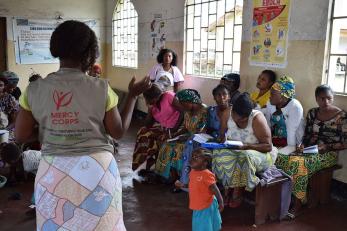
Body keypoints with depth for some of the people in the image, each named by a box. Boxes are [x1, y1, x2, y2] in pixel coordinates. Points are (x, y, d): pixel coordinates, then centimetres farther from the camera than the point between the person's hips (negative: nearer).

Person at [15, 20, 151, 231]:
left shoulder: (34, 90, -6)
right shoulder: (101, 88, -12)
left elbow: (22, 135, 1)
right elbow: (119, 131, -3)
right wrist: (133, 95, 6)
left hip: (53, 172, 2)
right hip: (96, 169, -1)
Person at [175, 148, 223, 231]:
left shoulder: (207, 174, -24)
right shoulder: (192, 172, 0)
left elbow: (215, 189, -23)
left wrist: (221, 202, -26)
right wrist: (182, 185, 4)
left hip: (206, 207, -7)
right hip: (197, 207, 8)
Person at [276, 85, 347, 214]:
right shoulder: (312, 113, 9)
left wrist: (326, 147, -18)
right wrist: (302, 145, -5)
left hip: (328, 154, -5)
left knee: (299, 163, -33)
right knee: (281, 158, -22)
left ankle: (298, 202, -18)